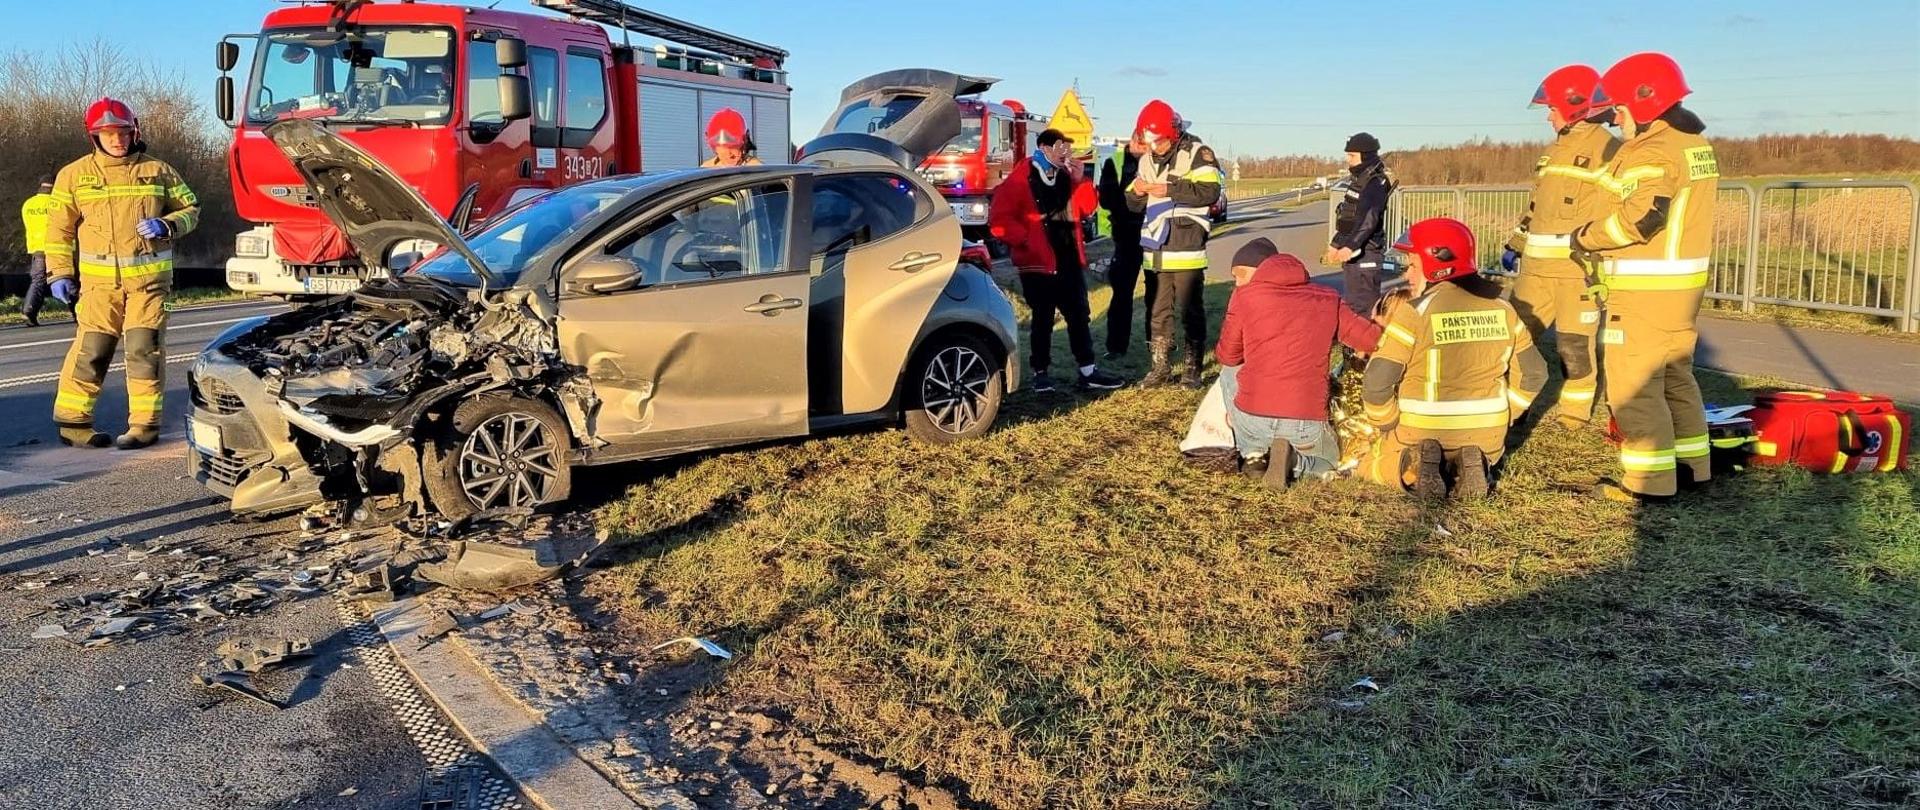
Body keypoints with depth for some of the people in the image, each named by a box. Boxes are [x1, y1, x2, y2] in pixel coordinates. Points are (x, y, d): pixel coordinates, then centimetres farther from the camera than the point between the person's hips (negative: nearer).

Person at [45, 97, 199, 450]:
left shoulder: (157, 171, 7)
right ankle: (72, 420, 10)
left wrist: (167, 225, -8)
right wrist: (59, 273, 1)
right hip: (99, 279, 0)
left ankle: (145, 423, 6)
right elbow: (59, 229, 9)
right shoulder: (75, 175, 7)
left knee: (145, 350, -1)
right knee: (91, 351, 0)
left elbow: (190, 209, 13)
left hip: (149, 277, 0)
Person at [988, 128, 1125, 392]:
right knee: (1043, 318, 3)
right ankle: (1040, 372, 16)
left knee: (1079, 315, 9)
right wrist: (1025, 239, -17)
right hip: (1039, 261, -6)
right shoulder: (1020, 179, -11)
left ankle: (1088, 372, 16)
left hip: (1069, 259, 6)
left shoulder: (1066, 177, 10)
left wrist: (1079, 181, -4)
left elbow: (1087, 209, 9)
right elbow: (998, 220, -14)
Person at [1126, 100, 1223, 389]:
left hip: (1186, 249, -6)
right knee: (1158, 311, 12)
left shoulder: (1197, 153, -7)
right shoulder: (1146, 160, 13)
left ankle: (1193, 368, 11)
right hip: (1155, 250, 6)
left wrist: (1170, 189, -21)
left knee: (1191, 311, 2)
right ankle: (1160, 367, 21)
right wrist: (1137, 191, -8)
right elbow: (1134, 206, 15)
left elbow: (1210, 191, -18)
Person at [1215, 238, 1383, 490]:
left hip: (1253, 419, -1)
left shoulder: (1245, 295, 3)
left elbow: (1227, 355, 11)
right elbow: (1373, 339, 10)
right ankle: (1292, 461, 0)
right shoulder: (1327, 300, 9)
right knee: (1330, 460, 35)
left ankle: (1253, 454, 16)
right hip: (1306, 426, 2)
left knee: (1229, 371, 30)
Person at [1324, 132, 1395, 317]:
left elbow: (1368, 220, -32)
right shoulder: (1360, 181, 15)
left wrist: (1350, 246, -44)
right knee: (1352, 303, 19)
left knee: (1364, 306, -9)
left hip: (1365, 254, -10)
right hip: (1354, 253, 10)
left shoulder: (1374, 184, -16)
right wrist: (1336, 244, 30)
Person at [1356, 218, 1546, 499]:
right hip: (1487, 437, 4)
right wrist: (1500, 418, 18)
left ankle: (1413, 464, -7)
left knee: (1369, 465, 26)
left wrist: (1388, 426, -1)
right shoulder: (1501, 308, 2)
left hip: (1420, 435, -4)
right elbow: (1533, 373, 10)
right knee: (1483, 454, 40)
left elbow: (1377, 382, -18)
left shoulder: (1415, 310, -15)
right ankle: (1471, 463, 2)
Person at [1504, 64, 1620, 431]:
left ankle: (1575, 418, 13)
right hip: (1537, 266, 8)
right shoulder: (1555, 150, 19)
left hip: (1579, 268, -8)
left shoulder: (1607, 150, -8)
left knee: (1575, 345, 0)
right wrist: (1515, 244, 23)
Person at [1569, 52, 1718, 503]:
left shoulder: (1653, 152, -17)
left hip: (1645, 290, -10)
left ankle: (1650, 481, -1)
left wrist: (1587, 237, -11)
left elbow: (1640, 217, -27)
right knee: (1676, 375, 19)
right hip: (1685, 281, 10)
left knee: (1632, 382, -4)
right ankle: (1691, 466, 28)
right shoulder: (1697, 145, 14)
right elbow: (1677, 216, 15)